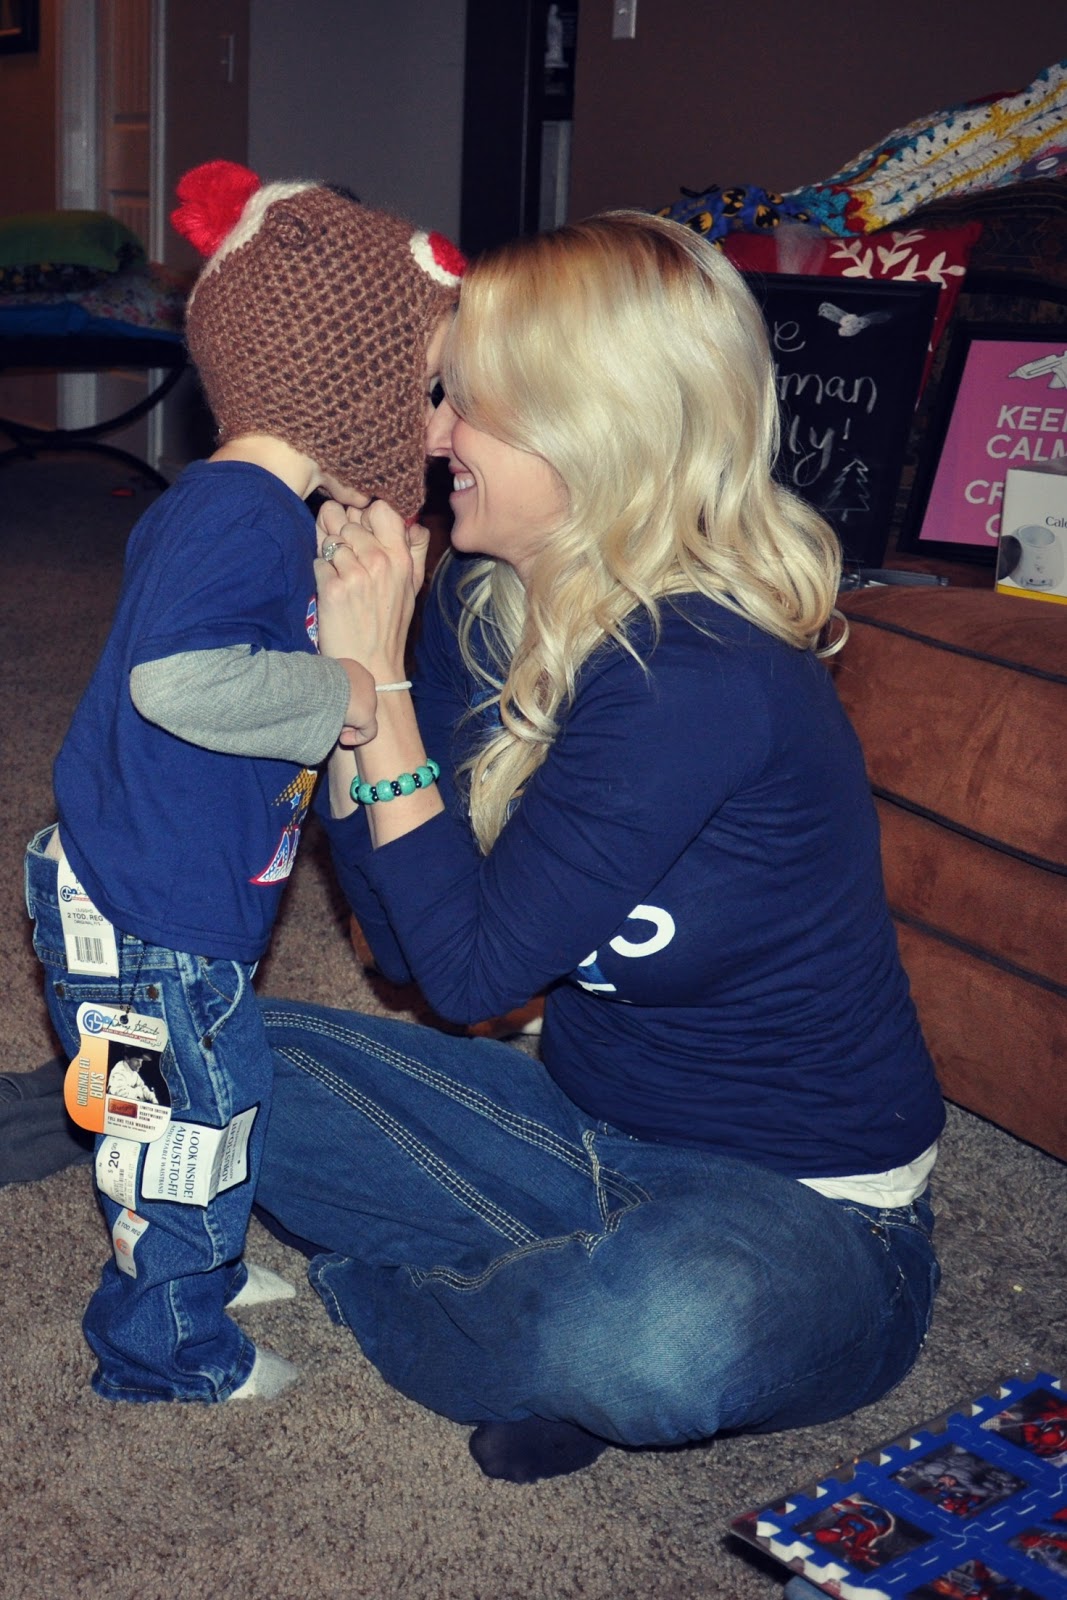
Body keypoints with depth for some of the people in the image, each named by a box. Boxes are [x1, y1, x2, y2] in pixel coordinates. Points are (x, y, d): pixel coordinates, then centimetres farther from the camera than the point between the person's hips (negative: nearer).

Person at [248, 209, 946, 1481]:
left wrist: (378, 681, -21)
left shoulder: (699, 679, -28)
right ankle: (571, 1297, -5)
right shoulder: (485, 607, -4)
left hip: (804, 1210, -7)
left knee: (669, 1334, -39)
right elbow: (401, 941, -2)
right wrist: (341, 658, -9)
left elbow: (471, 968, -23)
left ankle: (367, 1286, -7)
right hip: (590, 1125, 7)